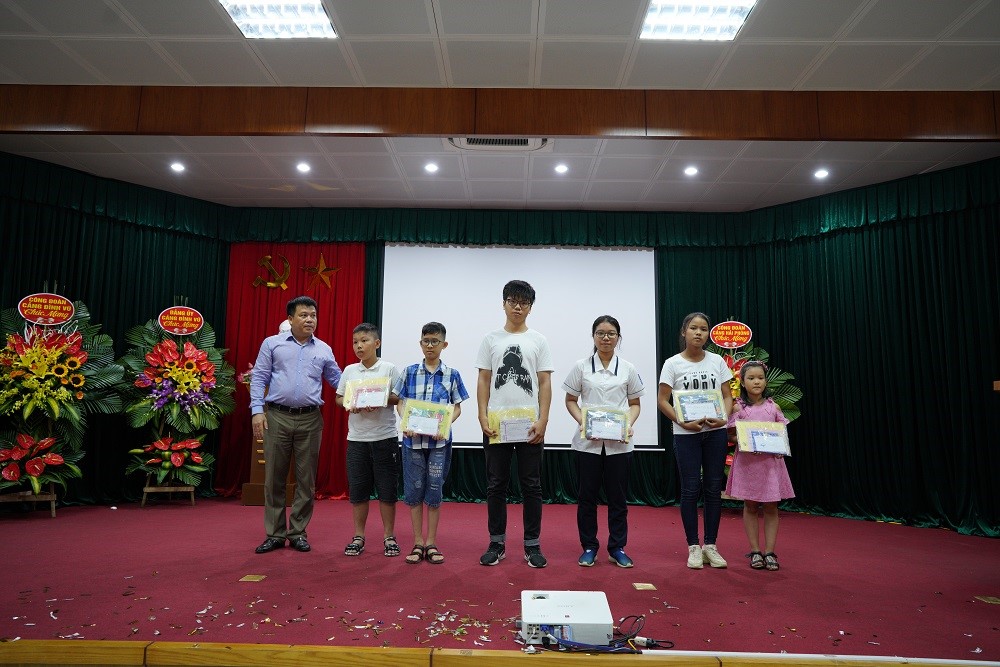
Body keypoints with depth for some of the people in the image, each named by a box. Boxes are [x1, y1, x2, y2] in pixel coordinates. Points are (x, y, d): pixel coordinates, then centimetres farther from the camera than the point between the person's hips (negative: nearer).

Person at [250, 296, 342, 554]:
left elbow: (338, 381, 12)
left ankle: (298, 532, 18)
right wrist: (257, 411, -7)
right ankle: (275, 534, 17)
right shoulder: (272, 344, 5)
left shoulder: (324, 350, 9)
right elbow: (259, 378, 2)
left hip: (310, 420, 1)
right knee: (274, 478, 5)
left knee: (306, 480, 5)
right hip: (277, 417, -1)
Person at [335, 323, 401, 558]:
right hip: (356, 438, 3)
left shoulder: (389, 369, -3)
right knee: (357, 489, 9)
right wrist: (349, 405, -9)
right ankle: (358, 536, 22)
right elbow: (339, 398, 12)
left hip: (385, 437, -3)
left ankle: (389, 536, 17)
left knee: (386, 488, 4)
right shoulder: (349, 371, 7)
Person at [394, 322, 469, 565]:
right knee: (414, 491, 6)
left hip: (439, 440, -1)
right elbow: (401, 403, 6)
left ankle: (431, 543, 18)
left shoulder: (451, 375, 2)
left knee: (434, 492, 5)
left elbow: (457, 408, 5)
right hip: (413, 439, 1)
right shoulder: (409, 372, 4)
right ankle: (418, 543, 18)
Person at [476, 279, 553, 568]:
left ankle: (532, 545, 17)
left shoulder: (539, 341, 4)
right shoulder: (491, 339, 6)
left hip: (530, 426, 0)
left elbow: (545, 384, 0)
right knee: (496, 486, 8)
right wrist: (483, 417, -7)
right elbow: (483, 381, 4)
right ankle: (497, 543, 19)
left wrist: (542, 420, -10)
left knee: (531, 486, 6)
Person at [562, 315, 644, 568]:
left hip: (619, 443, 1)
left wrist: (629, 424, -8)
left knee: (618, 496, 8)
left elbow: (635, 404, 11)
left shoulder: (628, 369, 6)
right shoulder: (581, 367, 2)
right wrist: (582, 421, -12)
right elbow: (570, 401, 5)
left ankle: (617, 547, 22)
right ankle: (589, 547, 20)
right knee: (587, 495, 6)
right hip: (588, 441, -1)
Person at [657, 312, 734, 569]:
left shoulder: (717, 361, 4)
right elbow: (662, 400, -4)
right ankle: (693, 547, 14)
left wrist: (724, 418, -13)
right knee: (691, 489, 2)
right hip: (686, 434, -2)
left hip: (715, 432, 3)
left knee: (713, 489, 7)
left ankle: (710, 545, 20)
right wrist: (684, 423, -17)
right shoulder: (673, 364, -3)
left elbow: (728, 396, 7)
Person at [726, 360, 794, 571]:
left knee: (771, 507, 4)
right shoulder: (738, 407, -2)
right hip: (747, 461, -2)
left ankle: (769, 552, 13)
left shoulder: (773, 406, 6)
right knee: (750, 506, 6)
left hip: (771, 461, 2)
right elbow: (732, 436, -3)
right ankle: (755, 551, 16)